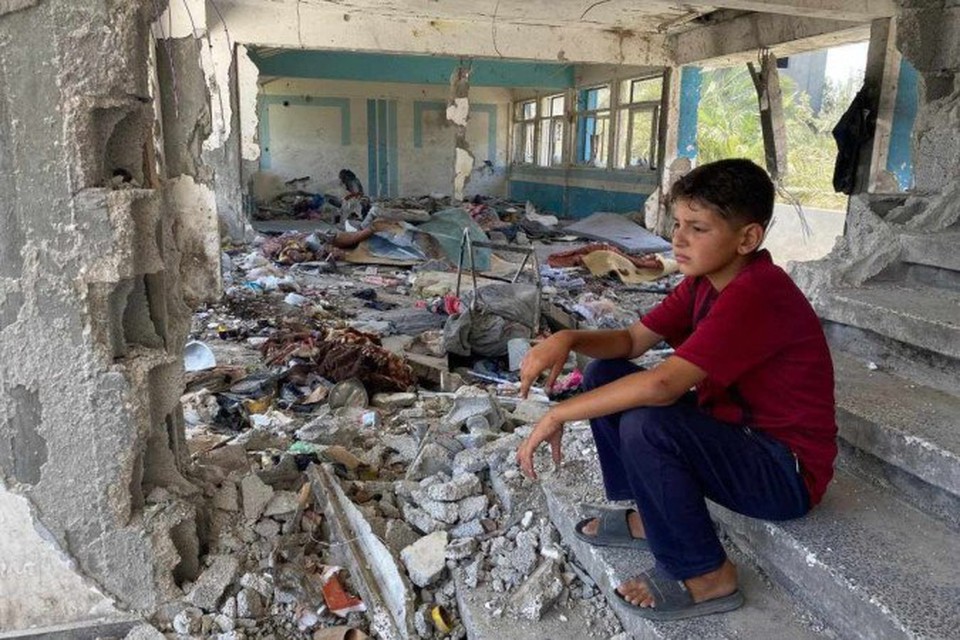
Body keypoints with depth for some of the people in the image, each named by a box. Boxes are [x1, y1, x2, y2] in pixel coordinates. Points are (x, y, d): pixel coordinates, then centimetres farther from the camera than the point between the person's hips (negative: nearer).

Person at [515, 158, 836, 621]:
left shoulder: (756, 295, -28)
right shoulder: (705, 281, 1)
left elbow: (662, 385, -36)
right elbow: (631, 341, 2)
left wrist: (557, 415, -28)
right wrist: (568, 338, -19)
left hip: (786, 472, -9)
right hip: (736, 433, 9)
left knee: (646, 425, -32)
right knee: (605, 375, 3)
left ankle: (706, 576, -9)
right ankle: (648, 516, 14)